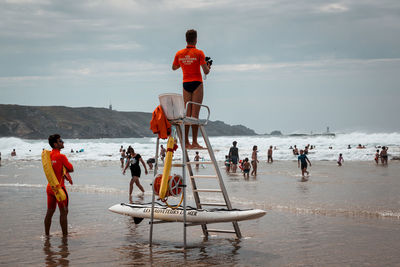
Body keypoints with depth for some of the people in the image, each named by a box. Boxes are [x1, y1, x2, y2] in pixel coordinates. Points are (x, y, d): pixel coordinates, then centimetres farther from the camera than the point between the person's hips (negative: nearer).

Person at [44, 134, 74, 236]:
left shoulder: (49, 155, 7)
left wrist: (65, 173, 4)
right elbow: (71, 169, -8)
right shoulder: (61, 156, -16)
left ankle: (47, 235, 19)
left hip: (50, 187, 8)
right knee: (64, 212, 0)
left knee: (50, 212, 14)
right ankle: (65, 235, 2)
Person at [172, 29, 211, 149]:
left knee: (187, 113, 7)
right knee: (195, 113, -6)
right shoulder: (199, 53, -9)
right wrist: (208, 67, 11)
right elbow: (206, 71, -11)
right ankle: (194, 142, -8)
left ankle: (186, 142, 6)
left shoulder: (179, 54, 4)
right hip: (197, 83, -4)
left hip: (186, 84, 4)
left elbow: (174, 68, 20)